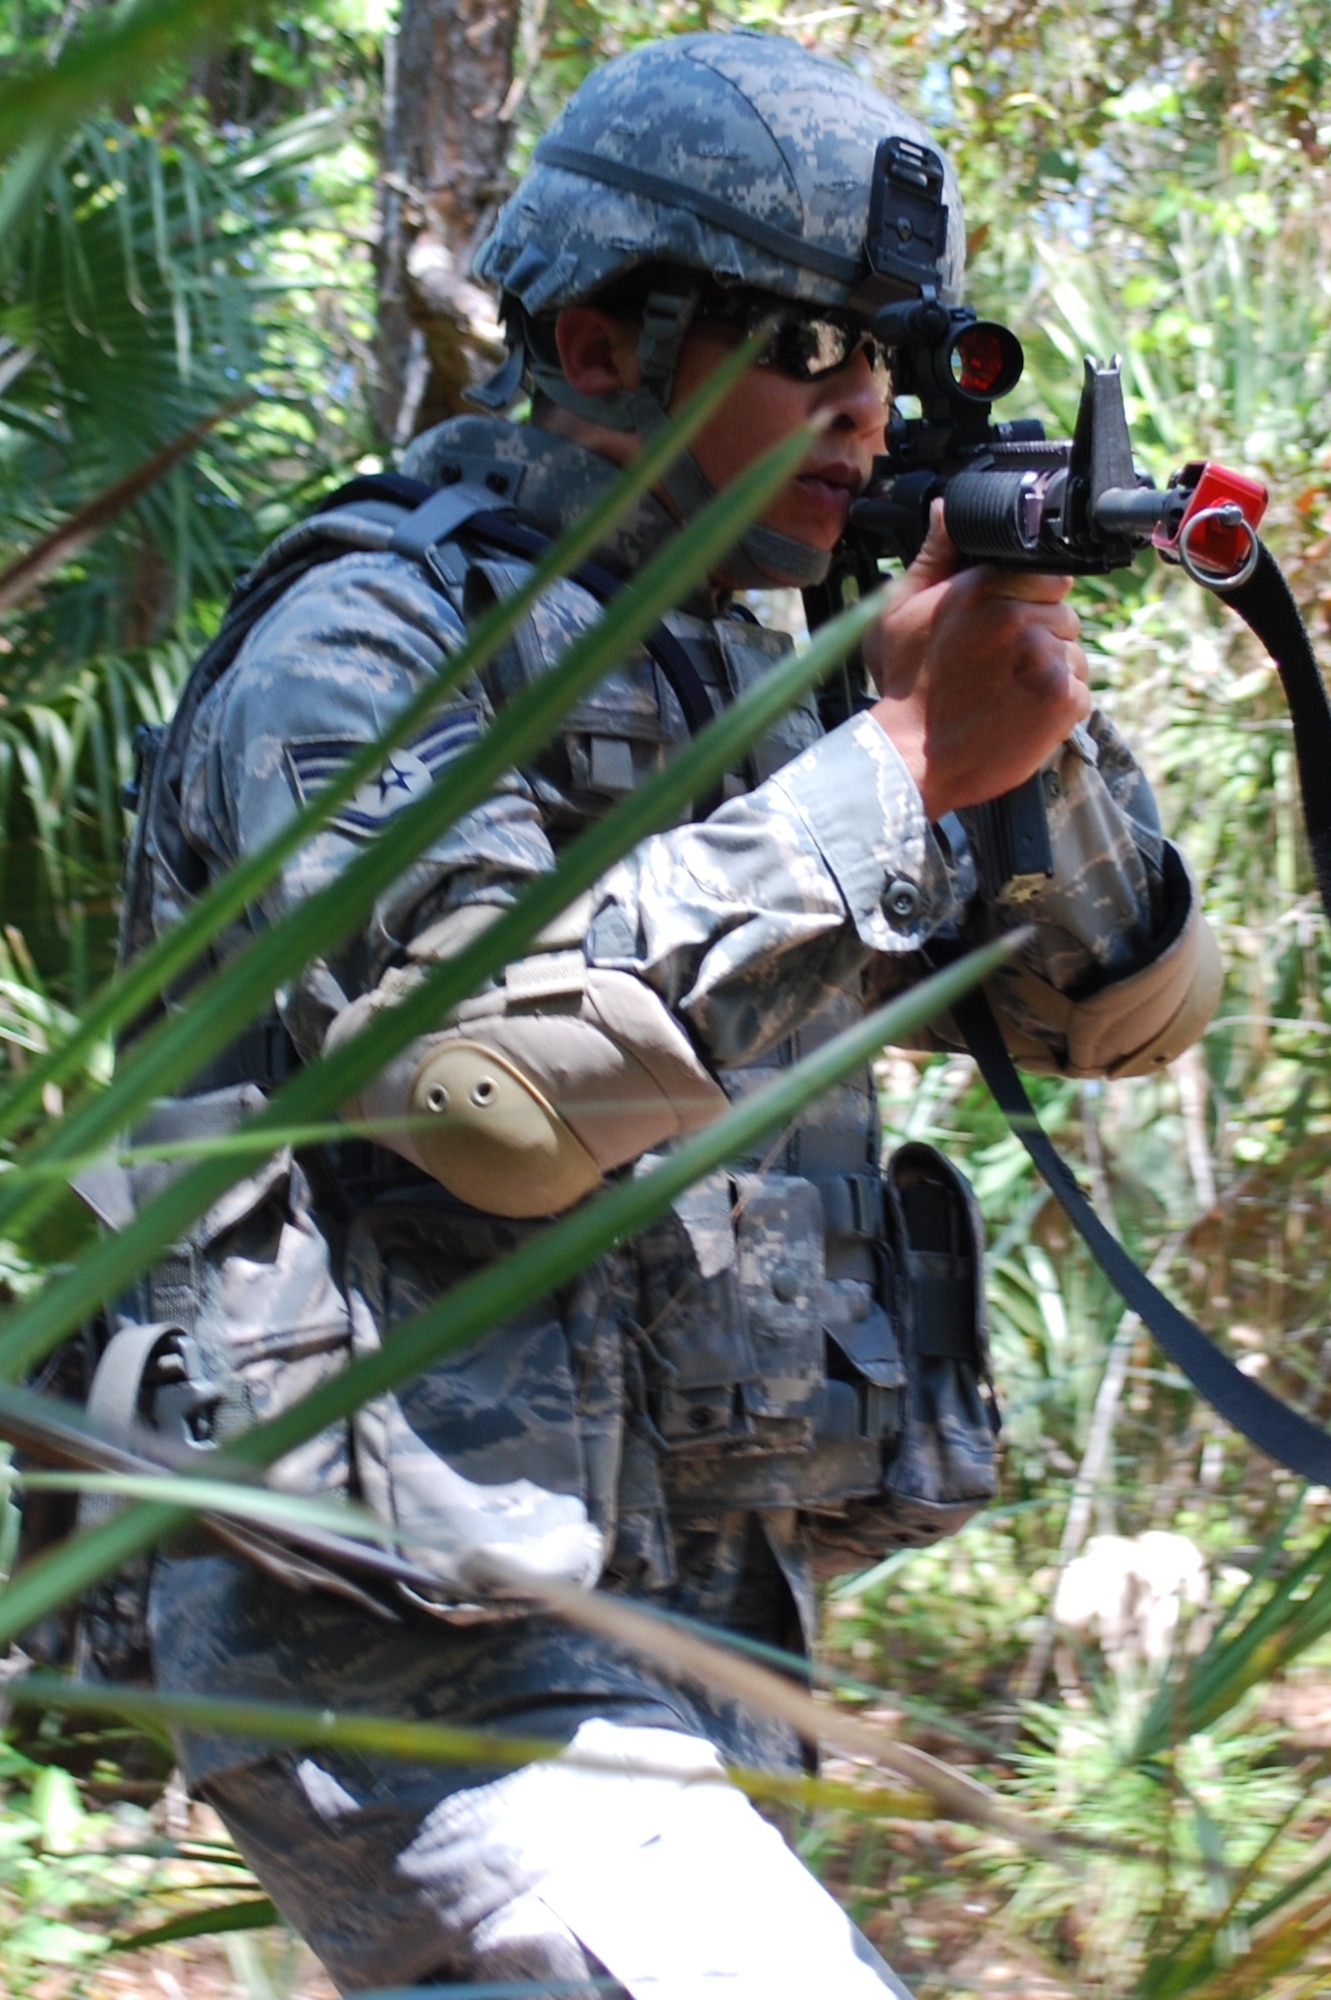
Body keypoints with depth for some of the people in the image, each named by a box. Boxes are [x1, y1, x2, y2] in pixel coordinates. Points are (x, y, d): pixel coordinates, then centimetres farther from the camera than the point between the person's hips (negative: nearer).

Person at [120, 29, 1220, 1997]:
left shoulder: (749, 674, 13)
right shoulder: (376, 642, -9)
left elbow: (1127, 1010, 15)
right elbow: (484, 1074, -26)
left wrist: (1036, 717, -5)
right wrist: (908, 764, -20)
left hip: (696, 1653, 9)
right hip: (428, 1657, -8)